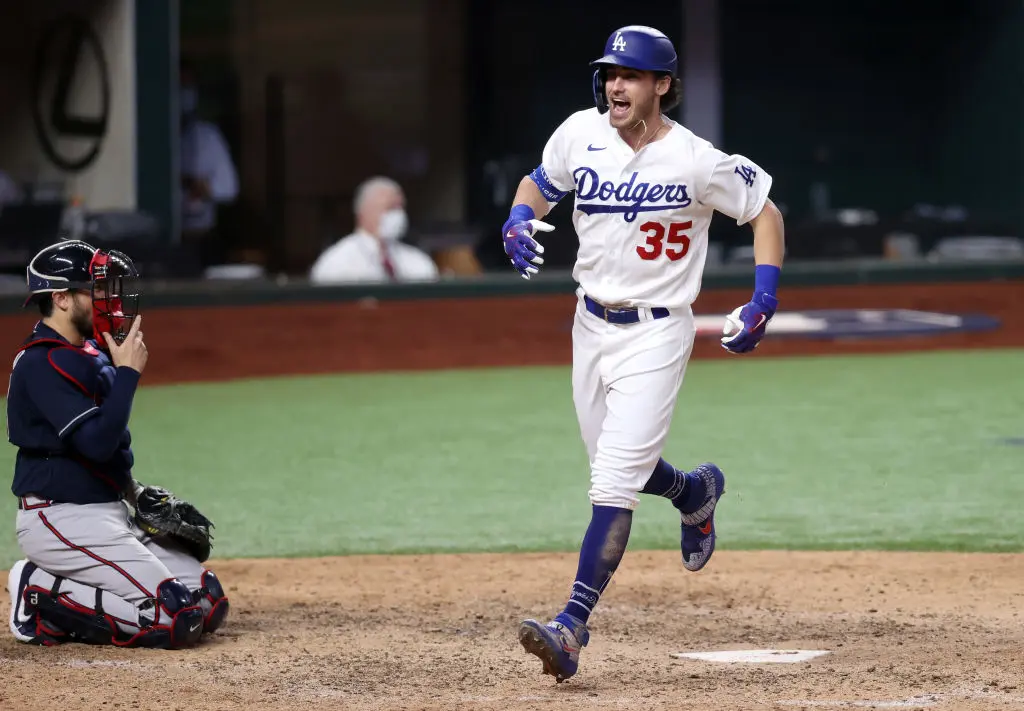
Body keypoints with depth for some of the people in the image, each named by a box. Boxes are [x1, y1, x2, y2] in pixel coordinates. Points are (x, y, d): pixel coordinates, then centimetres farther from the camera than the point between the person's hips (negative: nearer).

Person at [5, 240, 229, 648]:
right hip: (61, 520, -10)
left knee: (210, 605, 2)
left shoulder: (92, 354, 14)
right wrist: (127, 372, -18)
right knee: (175, 616, -20)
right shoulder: (43, 363, -16)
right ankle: (42, 599, -8)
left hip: (112, 514, 10)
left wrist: (135, 491, 11)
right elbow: (96, 443, -24)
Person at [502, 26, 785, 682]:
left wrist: (765, 300, -13)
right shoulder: (581, 134, -4)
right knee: (615, 466, 19)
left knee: (613, 481, -15)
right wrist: (520, 219, -9)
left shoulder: (696, 161, -16)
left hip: (657, 335, -6)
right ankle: (696, 492, 53)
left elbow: (765, 211, -3)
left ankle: (572, 628, -19)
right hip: (591, 326, 6)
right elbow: (540, 183, 14)